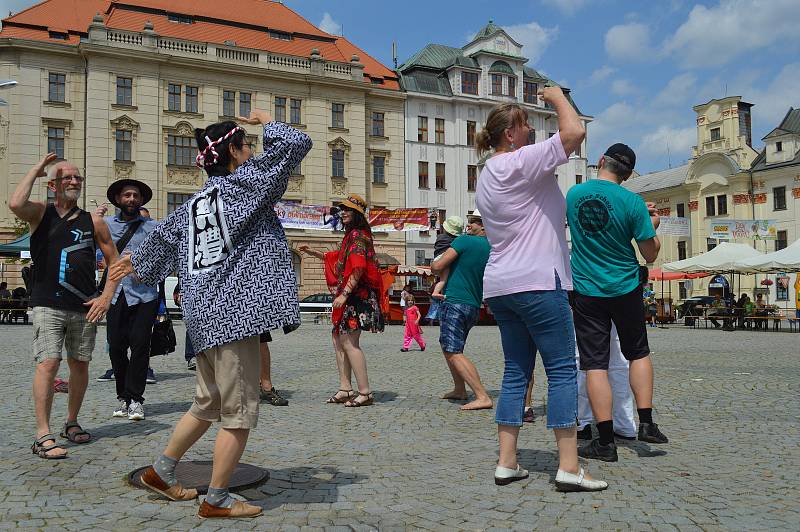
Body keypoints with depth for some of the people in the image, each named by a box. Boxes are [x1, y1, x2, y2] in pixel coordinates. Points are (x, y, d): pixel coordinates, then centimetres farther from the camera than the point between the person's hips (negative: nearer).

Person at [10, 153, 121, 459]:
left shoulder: (93, 222, 8)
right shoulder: (40, 213, 4)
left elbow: (114, 262, 12)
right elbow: (15, 204, -20)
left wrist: (106, 297, -1)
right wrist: (36, 169, -7)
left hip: (84, 308, 3)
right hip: (47, 305, -3)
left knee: (80, 365, 10)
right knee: (48, 364, -12)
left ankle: (71, 423, 28)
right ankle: (43, 435, -6)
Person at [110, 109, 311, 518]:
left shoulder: (192, 204, 17)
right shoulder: (243, 182, -5)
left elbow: (162, 236, 31)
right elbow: (296, 144, -8)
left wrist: (136, 264, 50)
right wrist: (266, 121, 11)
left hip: (204, 315, 9)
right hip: (235, 312, -9)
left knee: (208, 405, 23)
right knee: (239, 414, 2)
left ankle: (161, 473, 35)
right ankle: (217, 500, 12)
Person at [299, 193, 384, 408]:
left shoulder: (357, 235, -12)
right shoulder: (351, 235, 19)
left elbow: (358, 269, -21)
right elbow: (338, 259, 33)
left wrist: (343, 295, -22)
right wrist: (313, 252, 28)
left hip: (357, 295, -11)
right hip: (349, 295, 11)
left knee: (349, 342, -11)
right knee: (338, 339, 12)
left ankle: (365, 392, -7)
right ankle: (345, 389, 17)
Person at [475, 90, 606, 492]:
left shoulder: (487, 176, 20)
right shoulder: (522, 161, -8)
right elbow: (575, 132, -17)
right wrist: (557, 97, 0)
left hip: (500, 285, 9)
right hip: (537, 282, -9)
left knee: (516, 371, 10)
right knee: (562, 370, -4)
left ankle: (506, 463, 10)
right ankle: (569, 467, -3)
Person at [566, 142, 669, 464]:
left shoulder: (573, 194, -1)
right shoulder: (633, 202, -10)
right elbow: (650, 255, -5)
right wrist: (652, 226, 14)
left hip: (586, 291, 1)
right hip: (625, 290, -1)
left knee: (595, 364, 1)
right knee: (638, 353, 20)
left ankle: (605, 442, 1)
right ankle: (646, 423, 17)